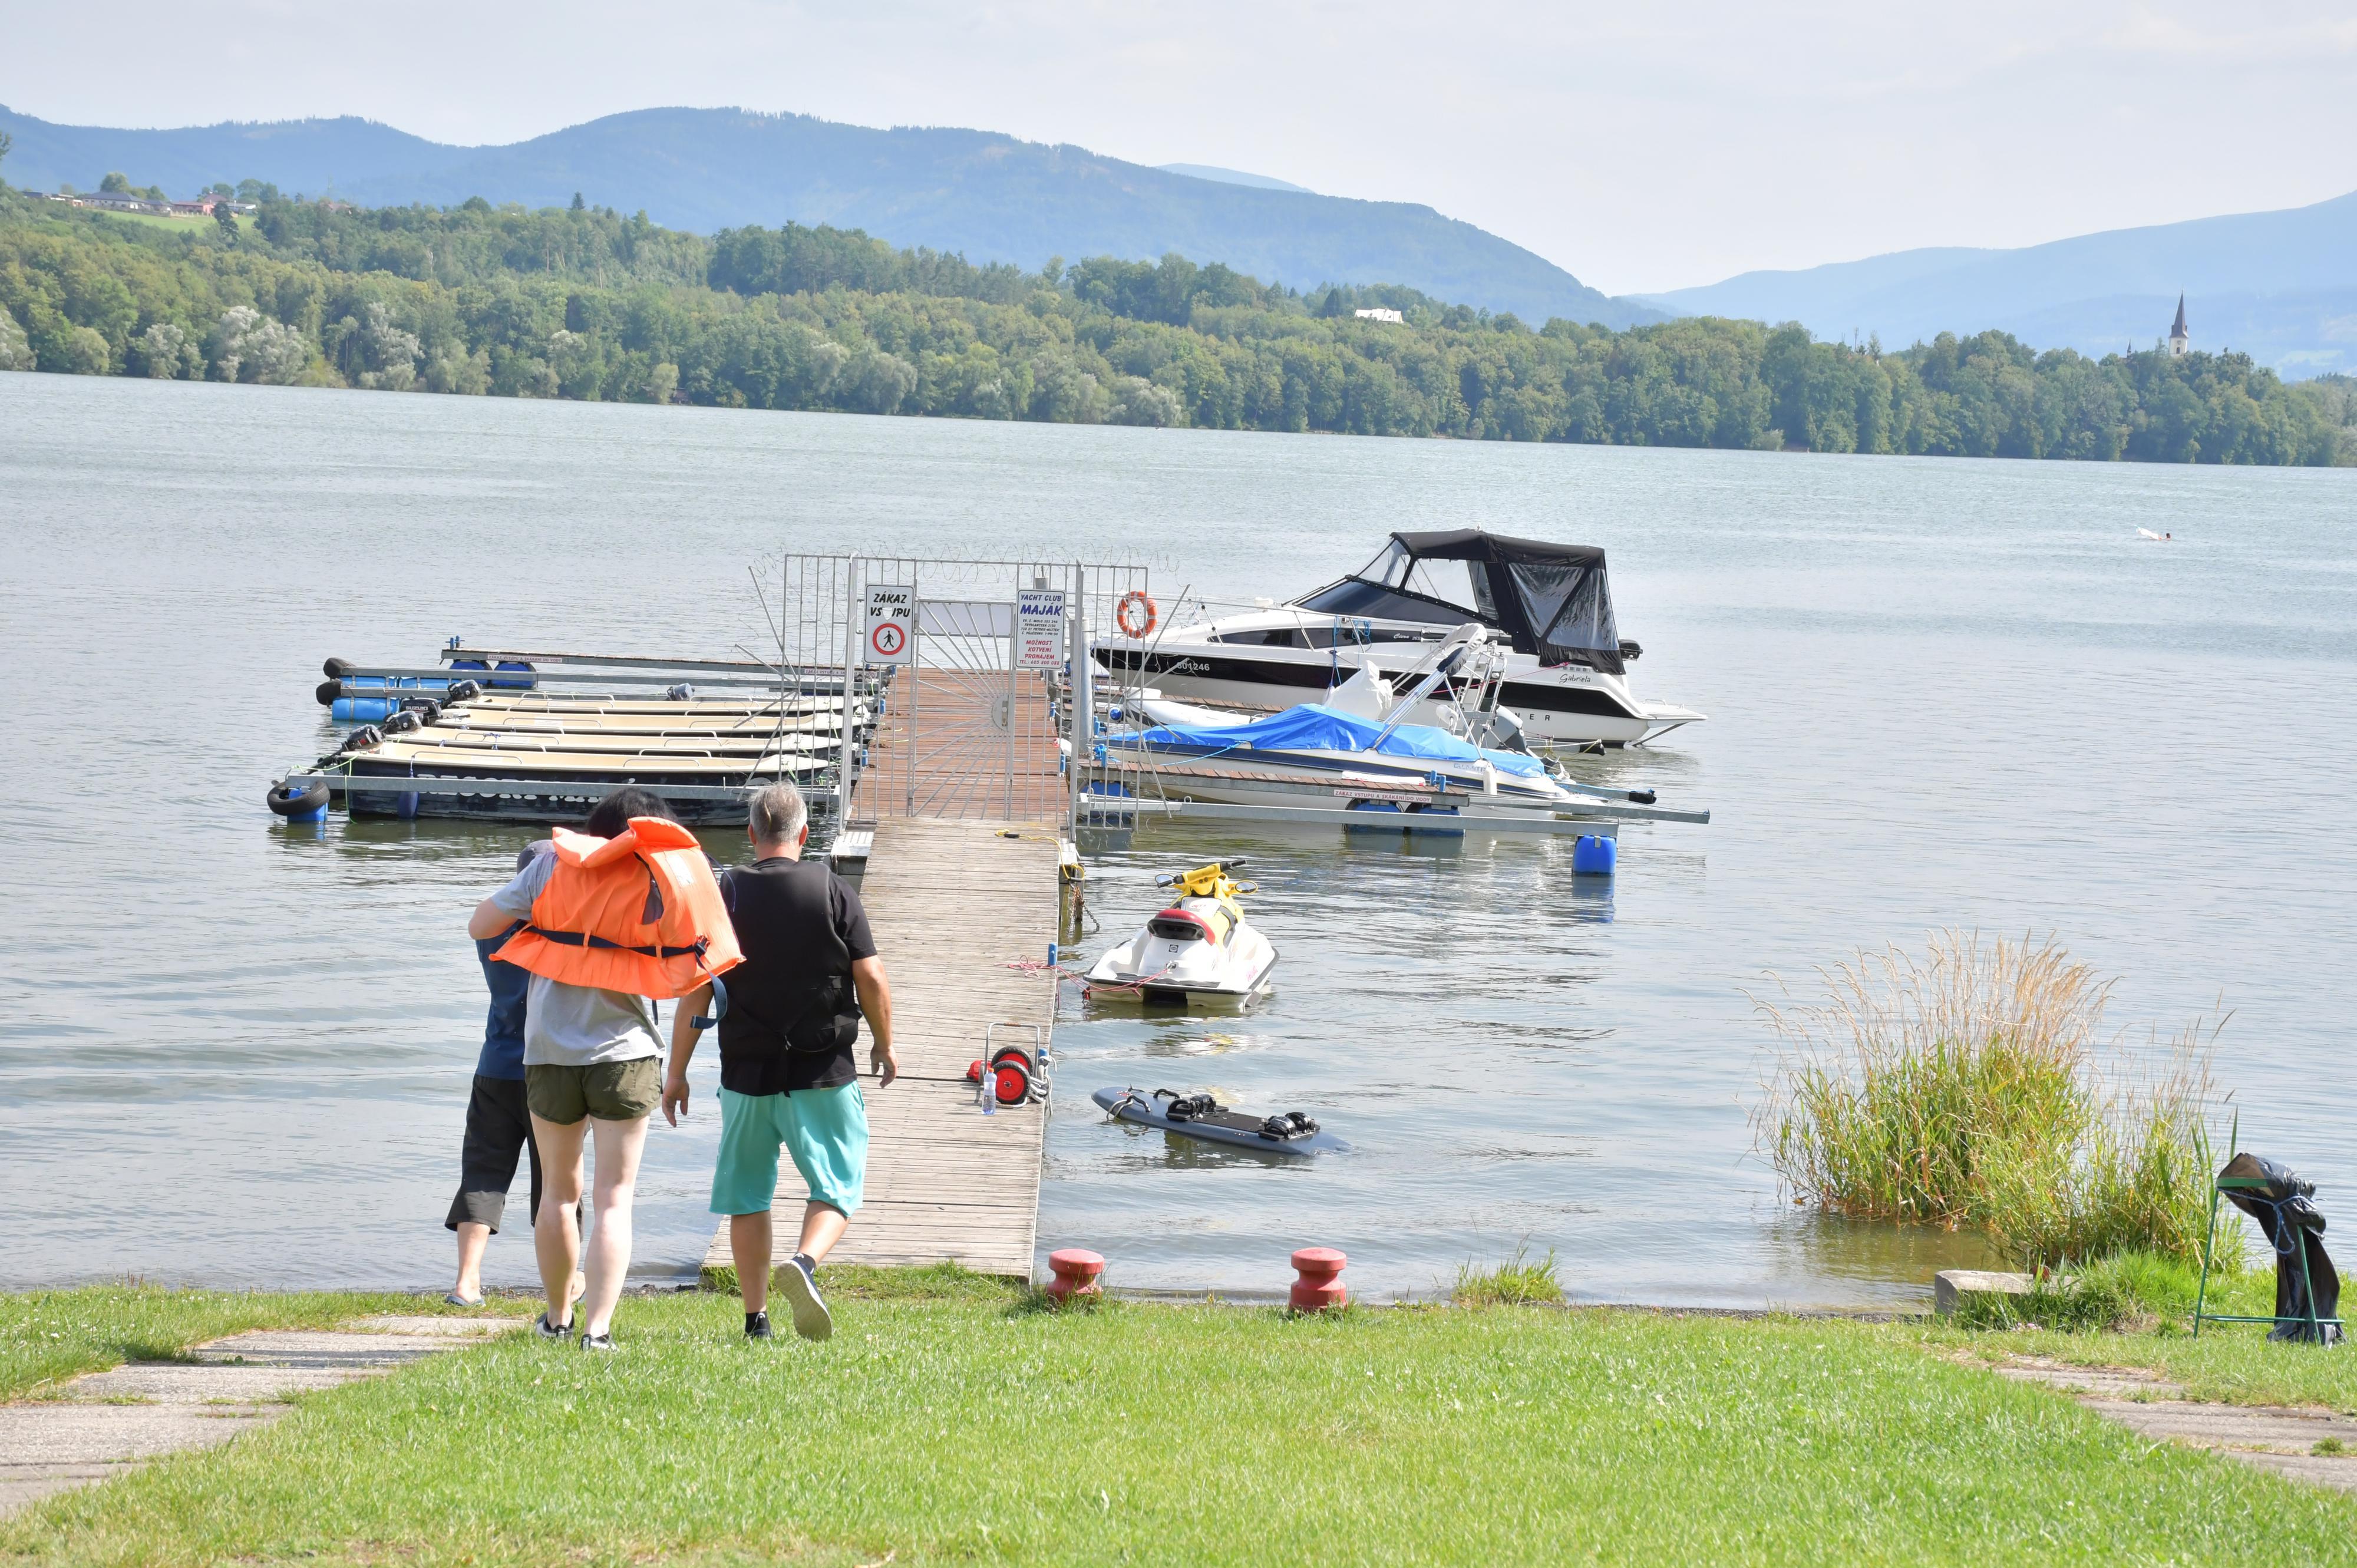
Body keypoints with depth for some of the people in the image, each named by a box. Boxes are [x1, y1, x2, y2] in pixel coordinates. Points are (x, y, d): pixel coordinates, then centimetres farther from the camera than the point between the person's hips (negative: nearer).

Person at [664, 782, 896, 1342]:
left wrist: (677, 1070, 5)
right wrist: (885, 1045, 13)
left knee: (748, 1197, 13)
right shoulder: (834, 893, -4)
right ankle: (805, 1263, -23)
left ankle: (756, 1318, 13)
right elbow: (871, 979, -4)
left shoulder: (723, 895, -2)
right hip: (824, 1072, -2)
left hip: (747, 1074, 2)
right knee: (837, 1189, 5)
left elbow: (696, 987, -3)